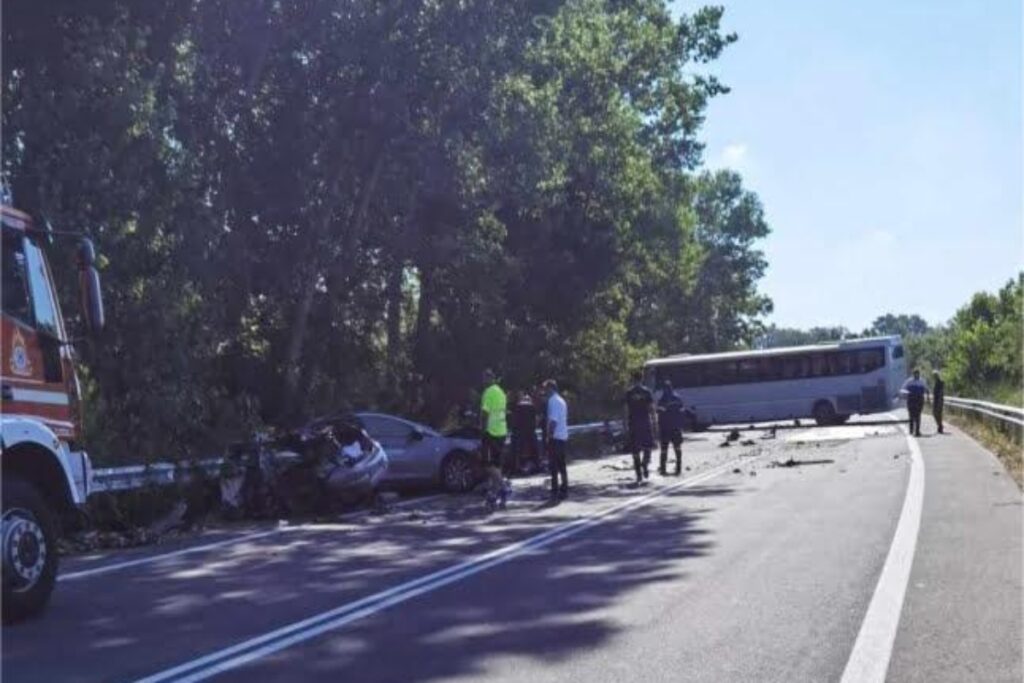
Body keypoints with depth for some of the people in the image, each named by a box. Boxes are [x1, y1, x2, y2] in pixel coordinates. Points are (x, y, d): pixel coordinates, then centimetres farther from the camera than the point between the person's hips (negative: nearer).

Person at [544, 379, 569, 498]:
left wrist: (549, 435, -17)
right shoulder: (561, 400, 17)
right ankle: (564, 488, 18)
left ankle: (555, 490, -6)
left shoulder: (553, 400, -13)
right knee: (562, 464, 14)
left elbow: (553, 421, -20)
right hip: (563, 437, 9)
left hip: (555, 437, -9)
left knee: (553, 465, -6)